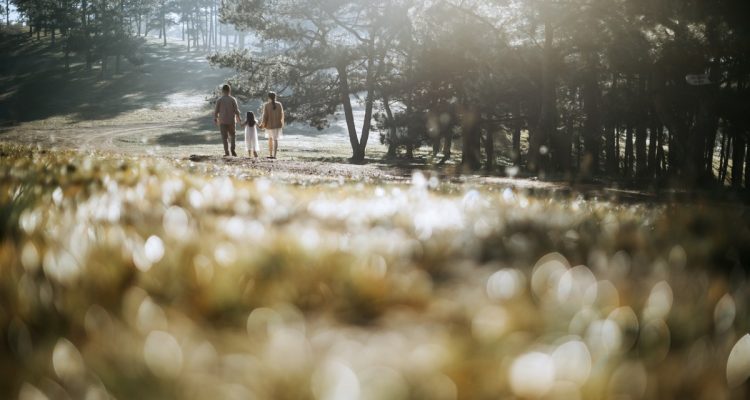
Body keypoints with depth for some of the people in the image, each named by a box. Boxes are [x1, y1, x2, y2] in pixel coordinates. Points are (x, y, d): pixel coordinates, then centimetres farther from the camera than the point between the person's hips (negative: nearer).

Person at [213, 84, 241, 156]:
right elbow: (236, 110, -5)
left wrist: (215, 118, 14)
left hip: (222, 121, 0)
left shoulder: (219, 100, -4)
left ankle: (226, 152, -2)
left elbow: (216, 111, -2)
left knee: (224, 137, 4)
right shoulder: (233, 99, -4)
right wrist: (238, 118, 11)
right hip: (231, 121, 0)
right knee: (232, 135, 16)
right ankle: (232, 149, -2)